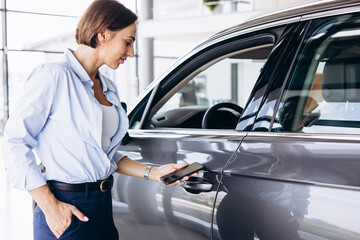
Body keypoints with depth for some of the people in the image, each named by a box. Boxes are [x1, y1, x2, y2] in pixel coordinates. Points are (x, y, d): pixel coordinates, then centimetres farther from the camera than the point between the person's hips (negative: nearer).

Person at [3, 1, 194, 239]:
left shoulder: (109, 88, 12)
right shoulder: (53, 76, -11)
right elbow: (15, 141, -14)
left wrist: (154, 173, 5)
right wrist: (50, 206, -18)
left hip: (104, 202, 8)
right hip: (66, 211, -7)